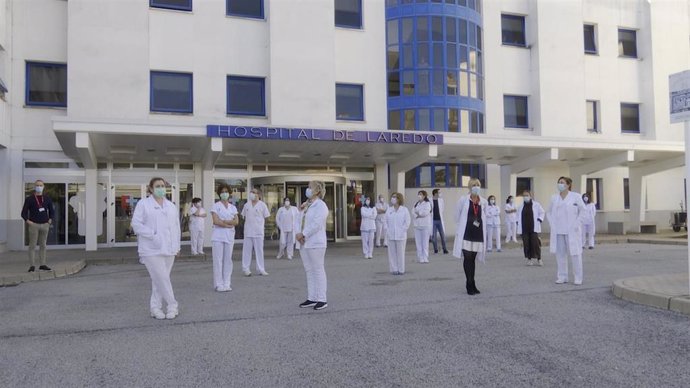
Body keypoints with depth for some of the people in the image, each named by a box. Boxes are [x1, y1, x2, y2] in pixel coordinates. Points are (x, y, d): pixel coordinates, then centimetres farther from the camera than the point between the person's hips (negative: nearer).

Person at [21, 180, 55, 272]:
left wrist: (50, 220, 2)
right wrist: (28, 221, -12)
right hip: (34, 225, -3)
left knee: (43, 245, 6)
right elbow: (24, 213, 2)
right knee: (32, 245, -3)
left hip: (45, 225, 3)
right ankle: (32, 265, -2)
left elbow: (52, 211, 16)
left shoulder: (47, 199, 10)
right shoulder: (29, 199, 1)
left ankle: (43, 264, 10)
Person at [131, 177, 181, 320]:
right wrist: (153, 236, -15)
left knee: (159, 280, 8)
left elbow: (176, 227, 16)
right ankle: (172, 305, 3)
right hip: (152, 249, -5)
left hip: (168, 249, 5)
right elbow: (136, 224, -7)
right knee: (162, 279, -9)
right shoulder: (143, 204, 1)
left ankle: (155, 308, 17)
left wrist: (177, 246, 10)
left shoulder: (171, 206, 16)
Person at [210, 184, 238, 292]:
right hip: (218, 236, -4)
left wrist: (224, 221, -11)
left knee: (228, 260, 5)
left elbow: (236, 221, 1)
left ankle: (226, 284, 11)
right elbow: (216, 221, -11)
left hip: (229, 237, 4)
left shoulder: (233, 207, 13)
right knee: (218, 260, -4)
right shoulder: (216, 206, 1)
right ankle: (218, 284, 1)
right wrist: (229, 224, -9)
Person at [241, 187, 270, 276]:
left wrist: (259, 224, 2)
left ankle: (260, 269, 11)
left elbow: (266, 217, 2)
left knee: (259, 250, 4)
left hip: (258, 231, -2)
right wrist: (248, 223, 7)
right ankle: (245, 268, 10)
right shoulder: (246, 205, 8)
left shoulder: (262, 205, -1)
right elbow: (244, 216, 17)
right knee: (247, 250, 2)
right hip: (248, 231, 2)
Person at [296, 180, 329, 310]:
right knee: (309, 271, 11)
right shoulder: (307, 205, 15)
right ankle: (312, 298, 18)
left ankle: (322, 299, 3)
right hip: (304, 244, 8)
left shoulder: (321, 206, -9)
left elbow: (316, 224, -19)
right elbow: (302, 221, 11)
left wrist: (303, 234, -17)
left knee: (318, 271, -3)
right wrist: (299, 234, -6)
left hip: (315, 243, -8)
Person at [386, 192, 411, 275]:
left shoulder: (404, 210, -3)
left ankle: (401, 270, 10)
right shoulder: (389, 210, 7)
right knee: (392, 253, 4)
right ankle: (394, 269, 12)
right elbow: (386, 220, 12)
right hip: (391, 235, 3)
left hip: (401, 235, -3)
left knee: (400, 252, 1)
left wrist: (403, 230, -6)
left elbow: (408, 221, -2)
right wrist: (389, 230, 3)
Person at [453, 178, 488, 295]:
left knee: (472, 259, 9)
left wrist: (480, 225, 15)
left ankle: (470, 285, 19)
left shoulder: (484, 202, 5)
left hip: (478, 233, 3)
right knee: (467, 258, -7)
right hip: (466, 233, -3)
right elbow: (457, 216, 6)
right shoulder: (463, 200, -4)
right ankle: (471, 285, 0)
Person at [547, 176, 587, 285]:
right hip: (558, 231, 3)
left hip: (571, 231, -3)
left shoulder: (576, 197, -2)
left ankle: (578, 278, 6)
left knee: (575, 254, -1)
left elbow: (583, 211, 0)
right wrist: (552, 224, 3)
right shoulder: (554, 198, 8)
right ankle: (562, 277, 12)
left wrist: (576, 224, -7)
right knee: (560, 254, 4)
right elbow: (549, 212, 15)